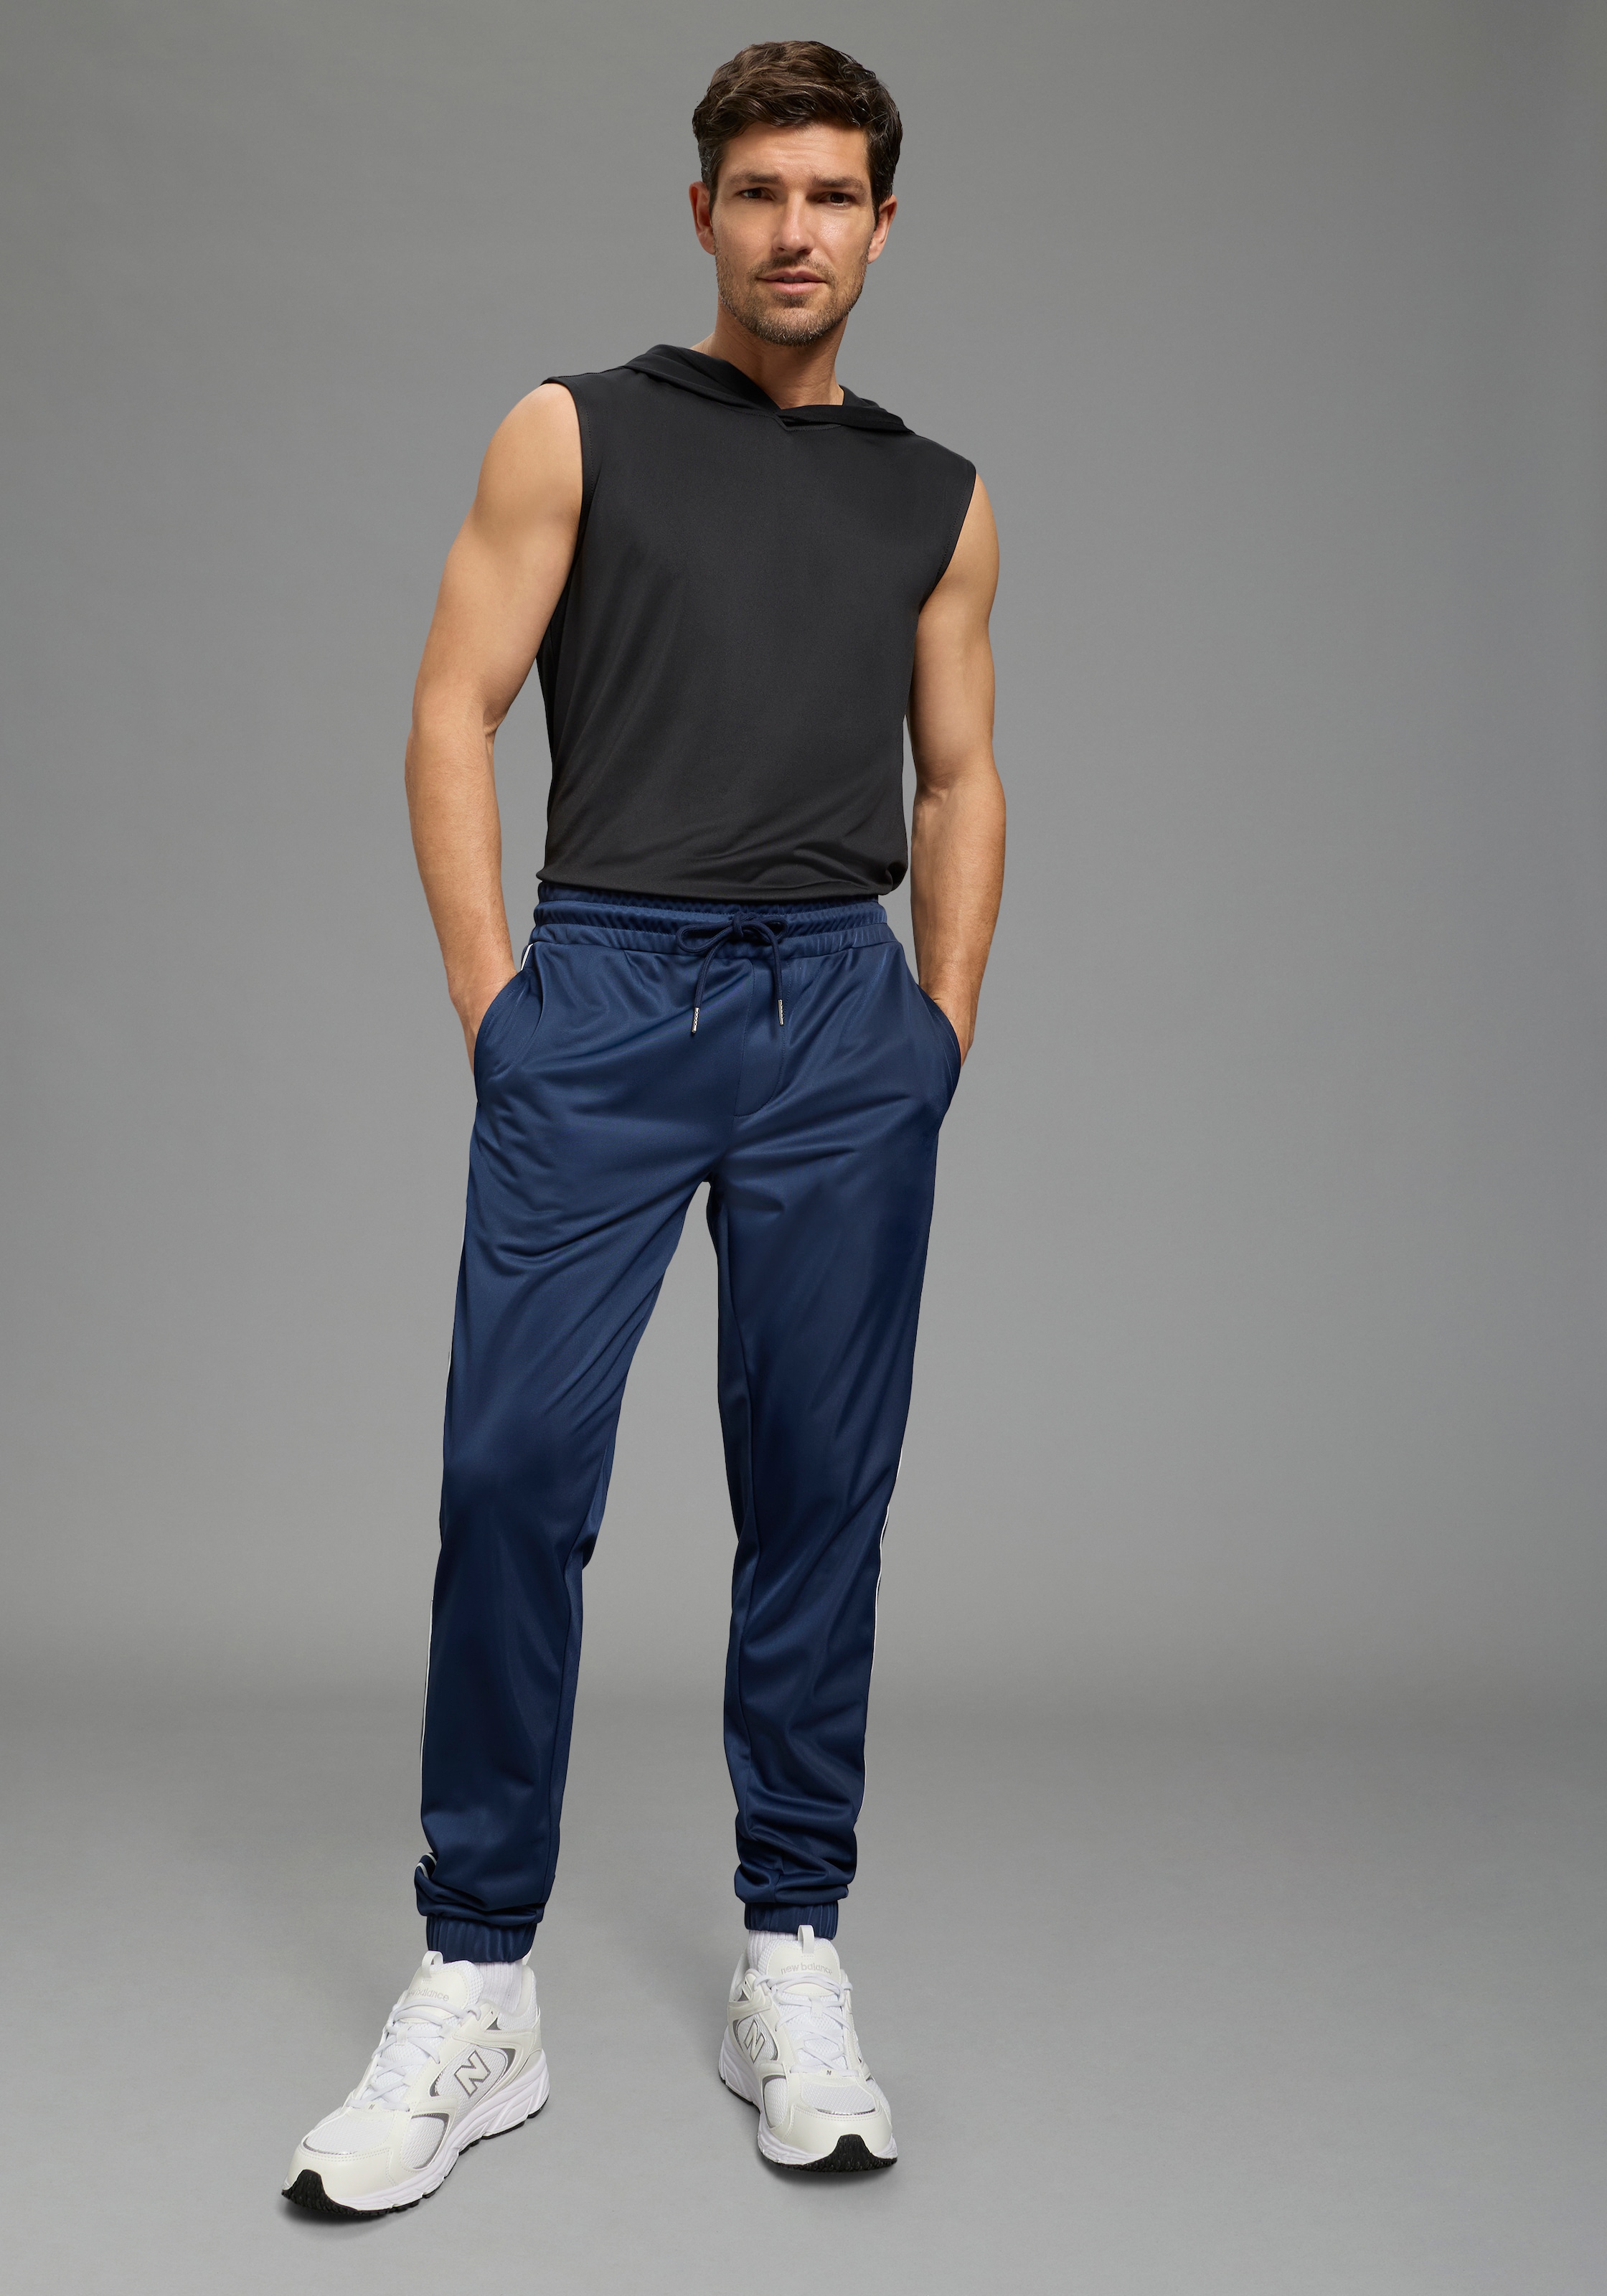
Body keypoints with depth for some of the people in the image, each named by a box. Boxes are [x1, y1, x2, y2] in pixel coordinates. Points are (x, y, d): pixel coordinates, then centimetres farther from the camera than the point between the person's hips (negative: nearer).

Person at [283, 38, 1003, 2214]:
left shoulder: (938, 499, 18)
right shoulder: (574, 435, 9)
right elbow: (454, 714, 3)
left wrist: (944, 1020, 8)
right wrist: (493, 995, -5)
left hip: (844, 1012, 3)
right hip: (605, 991, -2)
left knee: (820, 1490, 4)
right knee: (514, 1472, -8)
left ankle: (796, 1957, 17)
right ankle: (479, 1987, 5)